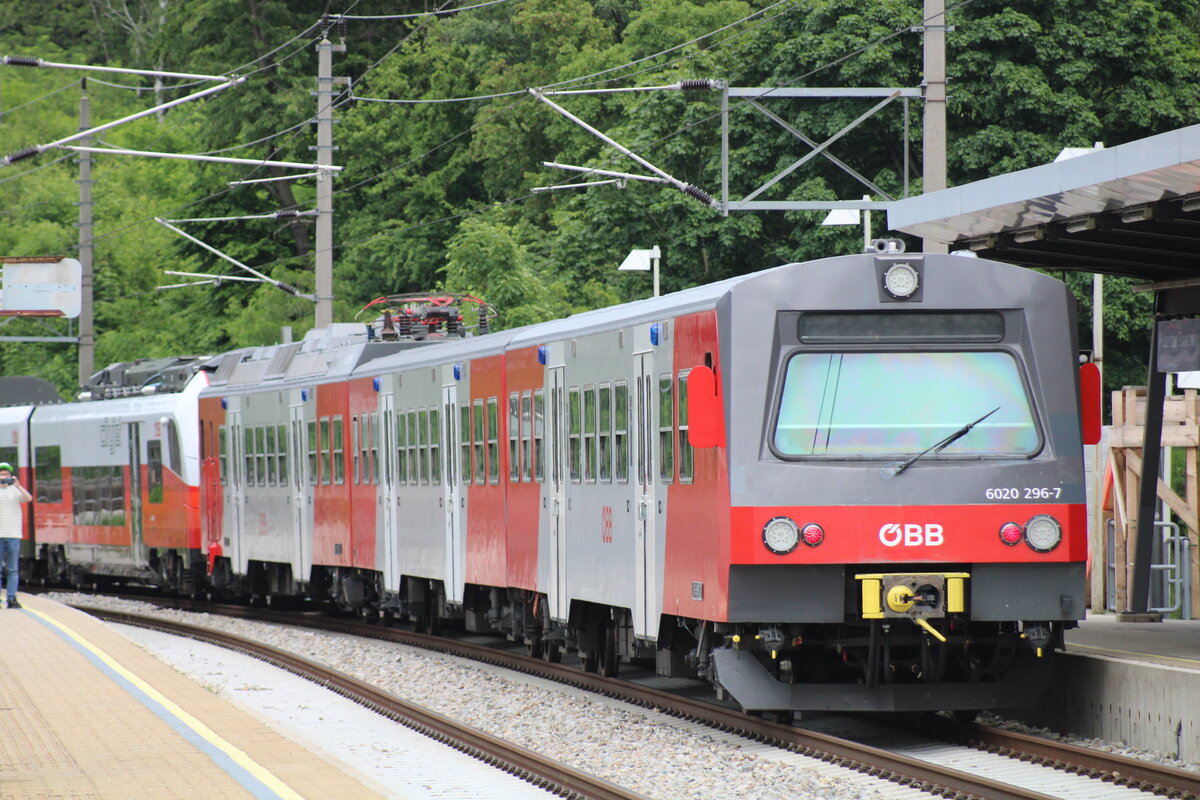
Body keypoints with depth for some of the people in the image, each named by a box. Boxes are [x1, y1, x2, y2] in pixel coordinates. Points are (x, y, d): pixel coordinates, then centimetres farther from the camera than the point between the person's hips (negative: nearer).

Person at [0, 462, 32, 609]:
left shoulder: (15, 490, 11)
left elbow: (28, 498, -5)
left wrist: (17, 485, -16)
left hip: (13, 535, 1)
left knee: (13, 569, -1)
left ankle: (12, 599, -1)